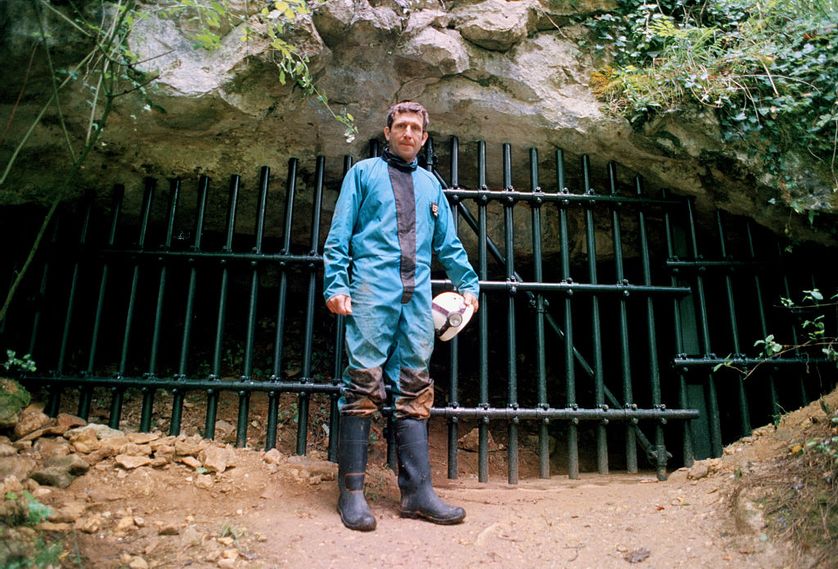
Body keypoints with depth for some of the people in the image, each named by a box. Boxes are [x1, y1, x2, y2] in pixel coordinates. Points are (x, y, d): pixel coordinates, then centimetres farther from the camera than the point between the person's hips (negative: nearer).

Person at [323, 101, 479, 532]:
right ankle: (351, 491, -1)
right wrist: (336, 284, -8)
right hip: (372, 291, -4)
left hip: (418, 297, 4)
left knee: (415, 389, 2)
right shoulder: (363, 172, 13)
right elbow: (339, 234, 4)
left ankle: (417, 491, 6)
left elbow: (449, 244, 25)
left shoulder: (430, 184, 24)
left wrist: (468, 284, 17)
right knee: (364, 382, -8)